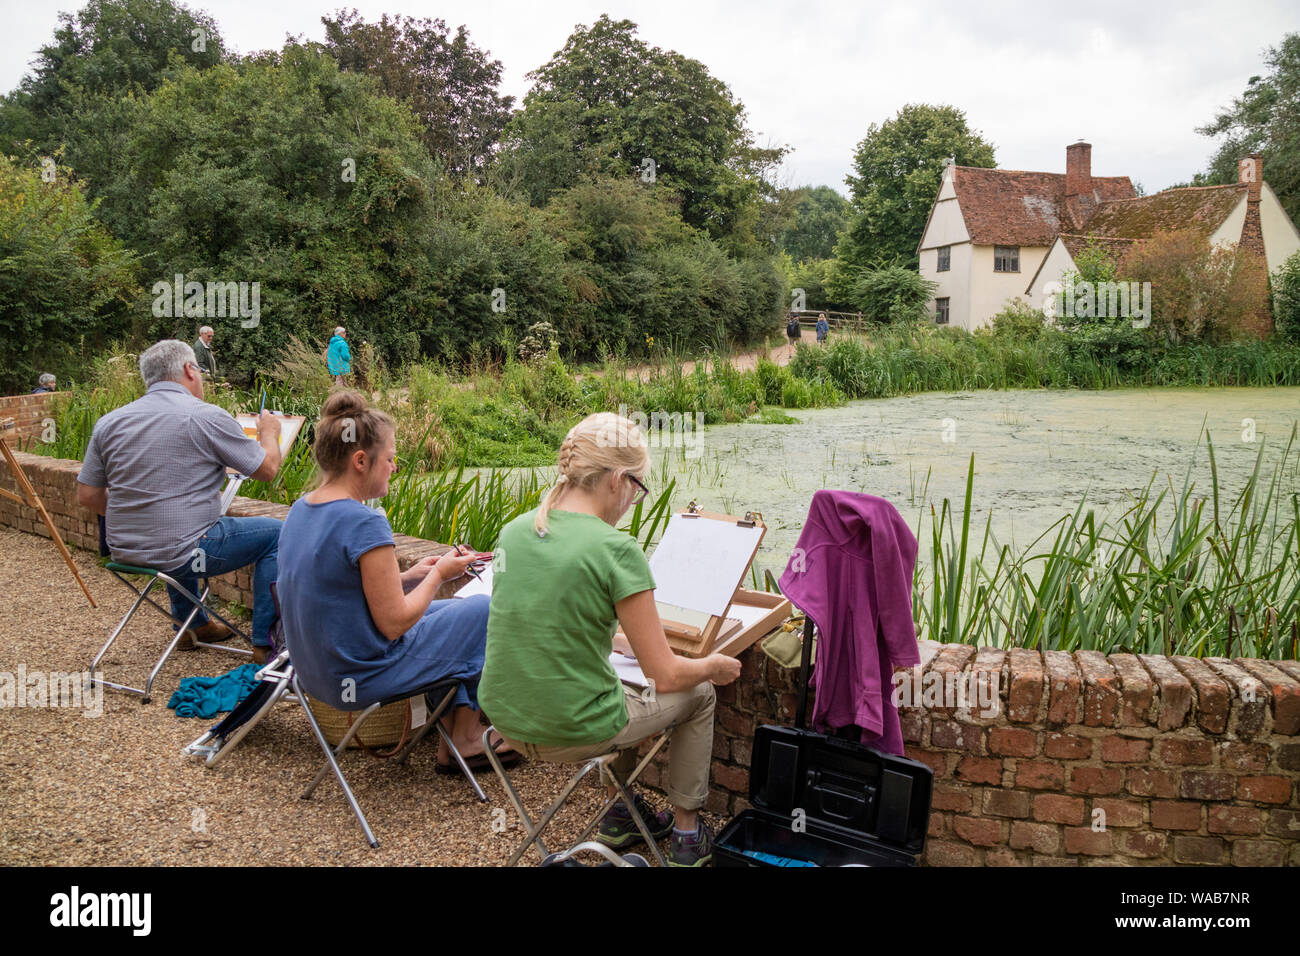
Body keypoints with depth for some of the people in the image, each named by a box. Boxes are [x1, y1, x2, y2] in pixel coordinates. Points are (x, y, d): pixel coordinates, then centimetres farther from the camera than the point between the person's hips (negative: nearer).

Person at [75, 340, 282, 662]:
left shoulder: (108, 422, 4)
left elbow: (87, 496, 8)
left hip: (125, 551, 7)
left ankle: (193, 625, 45)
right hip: (183, 556, -7)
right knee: (275, 533, 11)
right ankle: (265, 643, 12)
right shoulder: (207, 417, -12)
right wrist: (269, 433, 16)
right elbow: (267, 469, -5)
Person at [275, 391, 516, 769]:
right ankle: (464, 735, 20)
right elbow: (394, 623, -21)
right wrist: (438, 574, -6)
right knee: (487, 610, 3)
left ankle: (459, 739, 27)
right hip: (363, 677, -9)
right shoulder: (366, 524, -25)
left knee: (454, 608, 24)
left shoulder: (300, 509, 3)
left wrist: (408, 576, 7)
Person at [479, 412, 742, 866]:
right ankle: (685, 831, 31)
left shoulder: (513, 531, 0)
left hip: (505, 719, 7)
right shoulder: (616, 549, -20)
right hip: (572, 733, -7)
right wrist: (715, 666, 7)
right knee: (699, 693, 19)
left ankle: (621, 812, 42)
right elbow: (666, 675, -14)